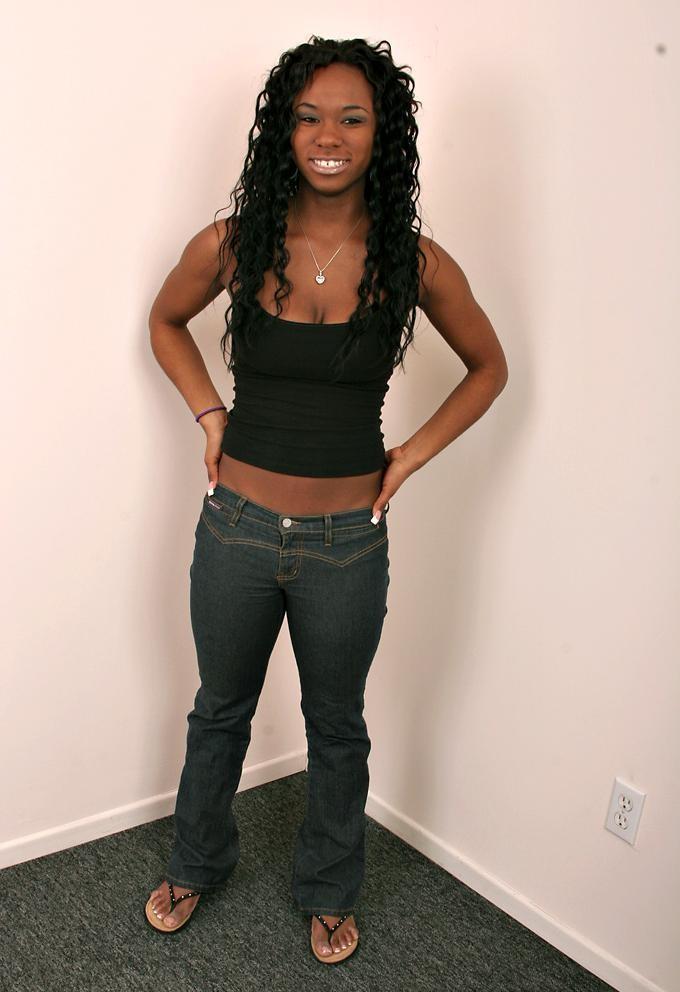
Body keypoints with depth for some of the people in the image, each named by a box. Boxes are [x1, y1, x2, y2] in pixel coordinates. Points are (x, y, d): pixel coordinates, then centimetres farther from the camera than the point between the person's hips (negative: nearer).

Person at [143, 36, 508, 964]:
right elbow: (165, 320, 13)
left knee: (336, 726, 19)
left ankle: (330, 890, 45)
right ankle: (197, 864, 49)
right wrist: (210, 414, 1)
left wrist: (411, 454, -2)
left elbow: (488, 367, 6)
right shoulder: (231, 247, -8)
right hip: (237, 526, 1)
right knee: (220, 712, 22)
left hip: (347, 541, -1)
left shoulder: (415, 262, -10)